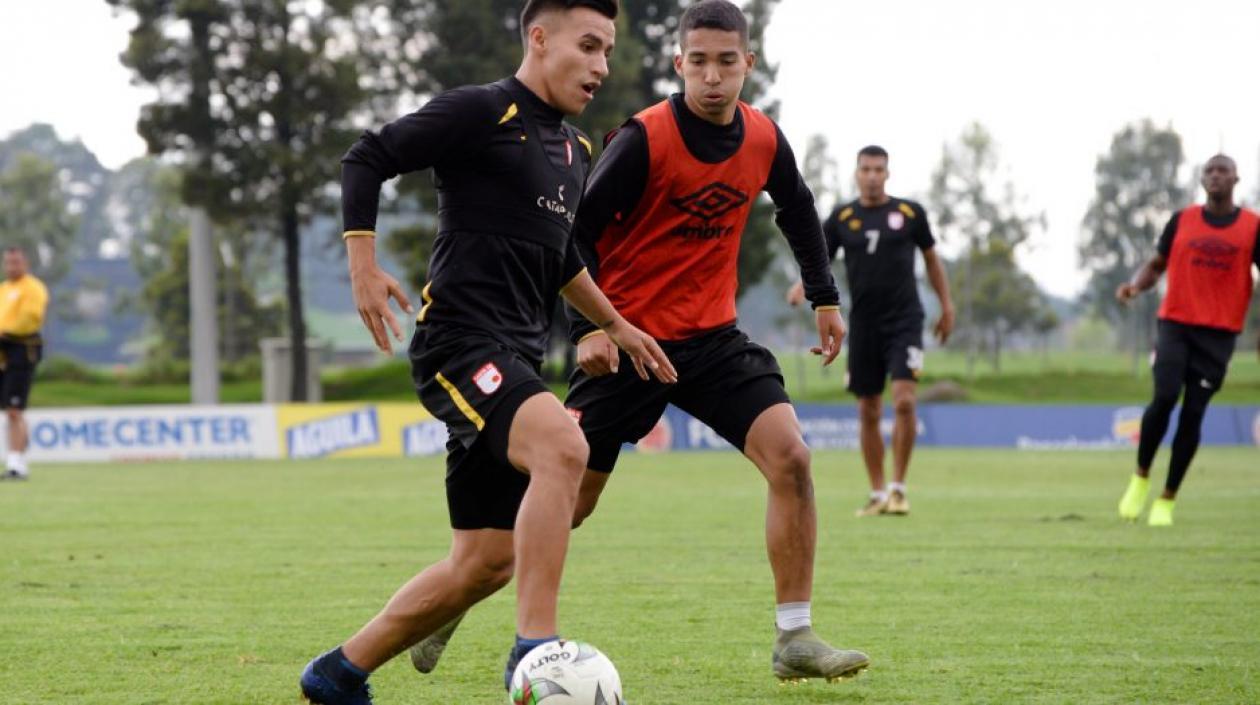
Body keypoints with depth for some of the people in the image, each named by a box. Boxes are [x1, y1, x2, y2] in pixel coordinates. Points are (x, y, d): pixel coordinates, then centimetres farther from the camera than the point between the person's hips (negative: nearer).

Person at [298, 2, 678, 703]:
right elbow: (366, 159, -8)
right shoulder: (482, 112, -6)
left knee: (485, 561, 5)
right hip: (460, 345, -9)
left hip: (515, 361, 9)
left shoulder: (575, 151, 20)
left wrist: (617, 326, 35)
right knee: (563, 447, -34)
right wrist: (365, 267, -16)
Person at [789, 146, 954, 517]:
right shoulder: (842, 218, 4)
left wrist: (947, 306, 10)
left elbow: (931, 258, 13)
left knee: (904, 402, -17)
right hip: (863, 325, 2)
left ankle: (898, 488, -6)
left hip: (904, 320, -2)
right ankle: (877, 494, 15)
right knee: (868, 413, 5)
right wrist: (801, 286, -17)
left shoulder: (910, 212, 2)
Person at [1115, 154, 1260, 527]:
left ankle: (1167, 500, 6)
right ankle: (1141, 478, 4)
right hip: (1175, 324, 0)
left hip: (1219, 333, 0)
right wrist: (1136, 284, -8)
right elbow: (1156, 264, 14)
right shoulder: (1182, 221, 6)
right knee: (1165, 397, -17)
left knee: (1193, 412, -3)